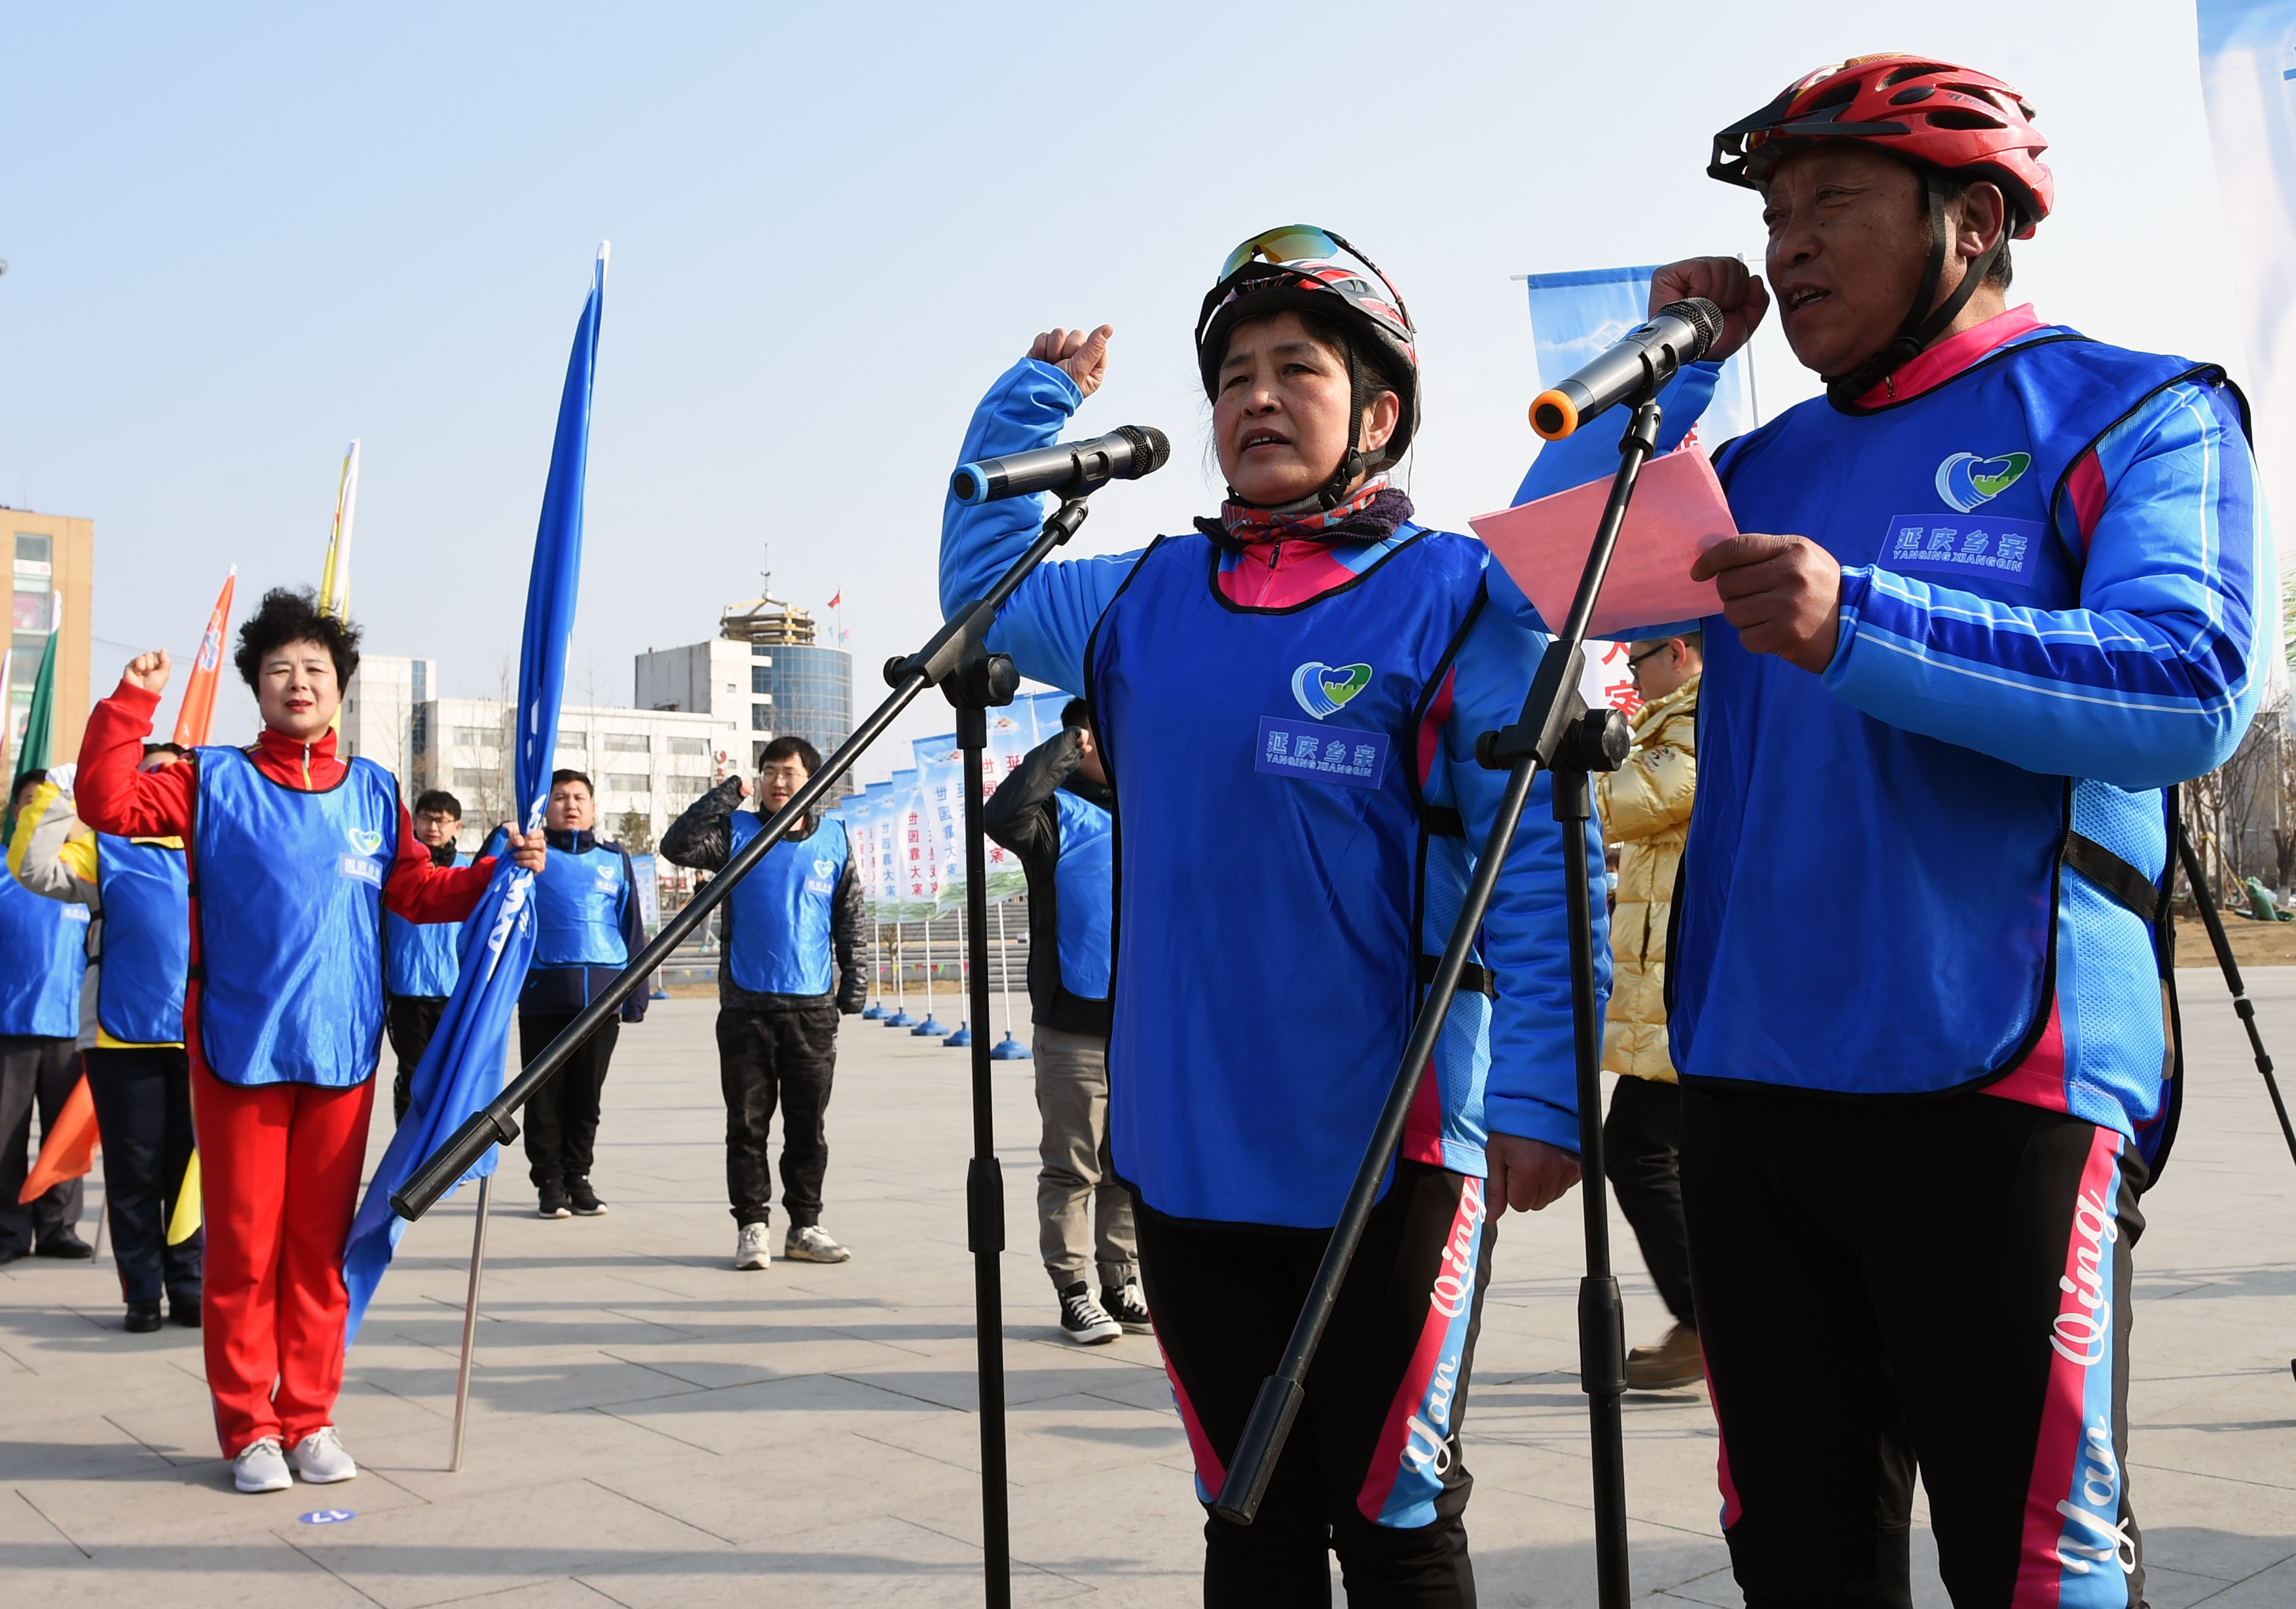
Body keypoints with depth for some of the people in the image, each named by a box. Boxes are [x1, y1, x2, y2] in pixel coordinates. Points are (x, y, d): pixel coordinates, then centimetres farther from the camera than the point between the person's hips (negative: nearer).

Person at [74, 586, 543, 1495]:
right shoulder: (214, 781, 5)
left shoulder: (373, 792, 11)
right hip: (237, 1045, -2)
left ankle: (310, 1417, 20)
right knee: (244, 1242, 2)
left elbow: (416, 891, 8)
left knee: (322, 1240, 8)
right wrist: (133, 701, -11)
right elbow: (106, 802, -6)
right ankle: (248, 1427, 15)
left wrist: (498, 874, -5)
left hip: (342, 1048, 2)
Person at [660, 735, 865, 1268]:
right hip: (746, 1005, -1)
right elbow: (676, 846, -13)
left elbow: (851, 918, 11)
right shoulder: (737, 832, 3)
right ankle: (752, 1226, 12)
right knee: (747, 1123, 3)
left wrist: (854, 981, 6)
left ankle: (805, 1225, 17)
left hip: (813, 1006, 1)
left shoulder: (833, 839, 8)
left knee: (809, 1125, 7)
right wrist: (727, 794, -13)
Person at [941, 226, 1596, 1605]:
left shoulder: (1454, 598, -5)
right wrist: (1034, 397, 18)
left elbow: (1537, 858, -10)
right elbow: (979, 581, 25)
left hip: (1385, 1160, -4)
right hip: (1186, 1159, 5)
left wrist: (1538, 1094, -17)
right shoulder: (1145, 602, 10)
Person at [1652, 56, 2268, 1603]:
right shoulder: (1768, 466, 17)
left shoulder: (2138, 414, 0)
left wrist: (1861, 628, -27)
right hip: (1747, 1074, 6)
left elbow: (2195, 688, -16)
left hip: (1995, 1083, -6)